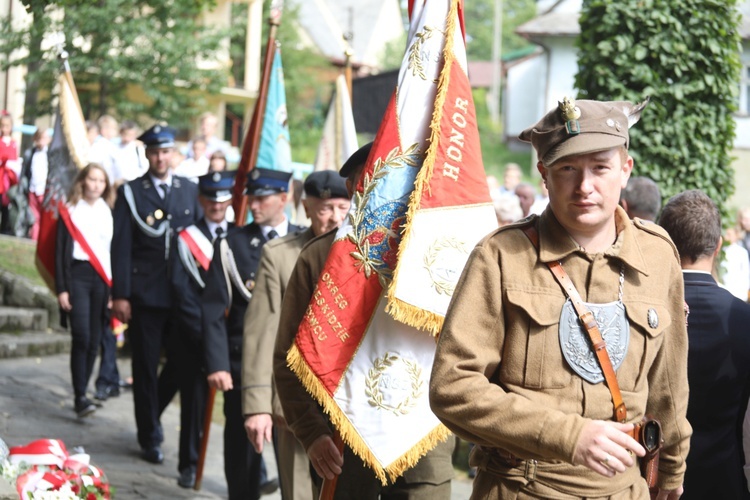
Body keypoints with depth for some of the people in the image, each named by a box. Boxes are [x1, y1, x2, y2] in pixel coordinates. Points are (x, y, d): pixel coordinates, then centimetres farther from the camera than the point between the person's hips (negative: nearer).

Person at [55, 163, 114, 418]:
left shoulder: (109, 213, 11)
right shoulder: (70, 212, 3)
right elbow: (61, 252, 2)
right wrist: (61, 289, -5)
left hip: (103, 279, 3)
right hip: (77, 275, -3)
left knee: (94, 340, 3)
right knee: (81, 337, -14)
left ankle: (81, 392, 14)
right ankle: (80, 396, -13)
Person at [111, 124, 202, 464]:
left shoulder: (190, 191, 10)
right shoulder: (130, 193, 2)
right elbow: (121, 247, -2)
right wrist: (120, 295, -8)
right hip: (145, 294, -2)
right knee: (145, 369, 4)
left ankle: (151, 417, 25)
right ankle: (150, 438, 15)